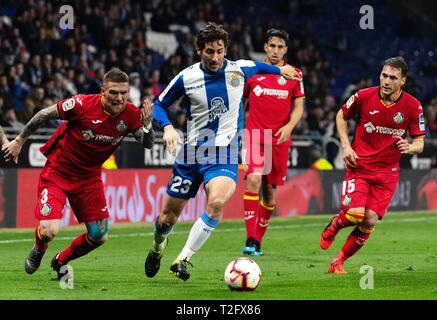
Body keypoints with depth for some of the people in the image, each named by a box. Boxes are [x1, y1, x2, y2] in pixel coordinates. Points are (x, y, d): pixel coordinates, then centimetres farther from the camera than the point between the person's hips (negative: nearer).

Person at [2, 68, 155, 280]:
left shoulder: (130, 114, -12)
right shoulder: (82, 104, -24)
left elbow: (148, 144, -9)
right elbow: (44, 114, -12)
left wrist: (147, 125, -31)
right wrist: (19, 141, -3)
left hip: (89, 177, 4)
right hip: (56, 173, -4)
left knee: (99, 236, 0)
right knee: (49, 230, -19)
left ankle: (60, 261, 30)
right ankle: (38, 250, 21)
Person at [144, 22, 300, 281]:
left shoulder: (240, 69, -4)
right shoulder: (186, 78, -8)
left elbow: (257, 66, 21)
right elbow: (159, 105, 5)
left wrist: (280, 69, 35)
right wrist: (168, 127, -14)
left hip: (224, 154, -1)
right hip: (190, 153, 1)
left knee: (217, 202, -29)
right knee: (169, 214, 7)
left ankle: (183, 259, -19)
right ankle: (158, 248, 43)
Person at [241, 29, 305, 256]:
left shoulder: (294, 75, 5)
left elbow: (298, 107, 7)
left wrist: (289, 126, -11)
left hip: (279, 139, 2)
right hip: (254, 135, -2)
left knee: (270, 192, 6)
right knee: (253, 179, -23)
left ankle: (257, 241, 21)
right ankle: (250, 238, -23)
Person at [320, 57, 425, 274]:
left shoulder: (412, 106, -7)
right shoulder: (364, 96, -8)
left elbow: (419, 143, 1)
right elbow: (341, 116, 10)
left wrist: (410, 148, -23)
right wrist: (346, 146, -2)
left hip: (387, 171, 1)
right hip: (359, 166, -1)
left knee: (369, 221, -8)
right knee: (355, 214, -19)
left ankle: (339, 262, 10)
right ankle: (334, 226, 17)